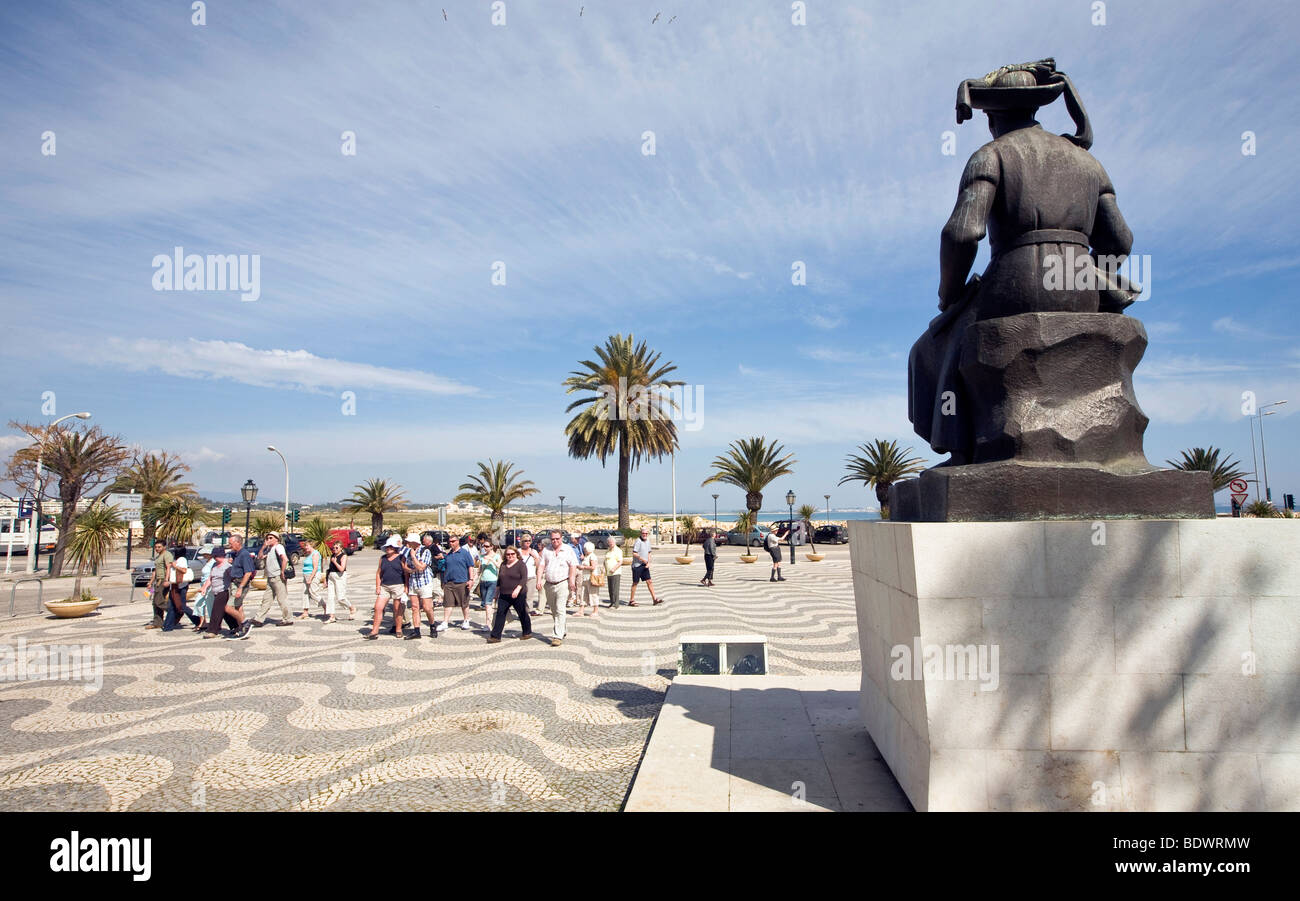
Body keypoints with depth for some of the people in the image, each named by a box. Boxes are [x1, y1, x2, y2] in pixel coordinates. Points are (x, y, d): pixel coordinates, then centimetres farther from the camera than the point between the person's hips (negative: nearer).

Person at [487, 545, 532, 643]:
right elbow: (499, 578, 22)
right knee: (500, 614, -2)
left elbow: (524, 578, -16)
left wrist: (518, 589, -28)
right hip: (504, 595, 5)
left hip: (518, 595, -5)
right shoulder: (503, 564, 13)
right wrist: (497, 589, 21)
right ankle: (495, 636, -1)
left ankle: (527, 633, 22)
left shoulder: (520, 564, -6)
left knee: (522, 614, 5)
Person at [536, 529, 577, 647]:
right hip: (549, 584, 5)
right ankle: (561, 631, 29)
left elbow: (573, 565, -5)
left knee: (560, 610, -11)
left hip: (563, 583, -5)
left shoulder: (568, 550, 1)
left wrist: (572, 580, -14)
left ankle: (558, 637, -12)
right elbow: (541, 566, 7)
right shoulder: (546, 551, 12)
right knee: (553, 611, 14)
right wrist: (539, 580, -4)